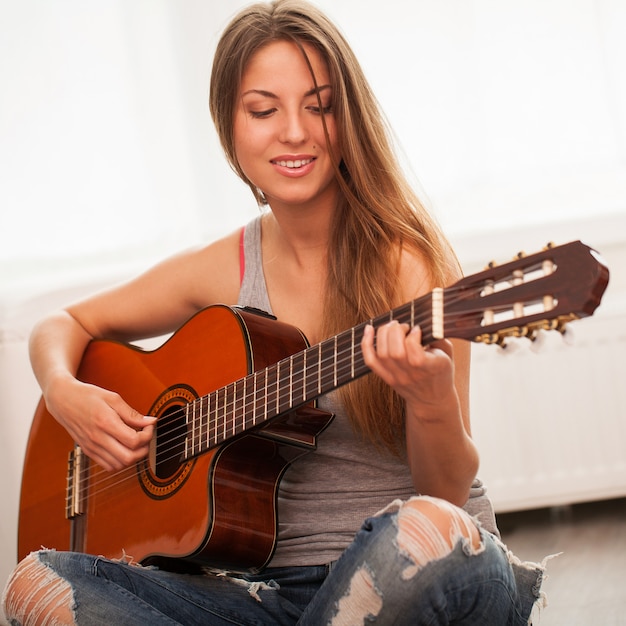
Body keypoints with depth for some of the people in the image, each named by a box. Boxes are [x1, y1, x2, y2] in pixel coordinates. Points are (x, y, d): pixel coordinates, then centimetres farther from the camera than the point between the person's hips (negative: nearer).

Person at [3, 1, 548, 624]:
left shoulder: (406, 262, -7)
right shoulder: (224, 269, 6)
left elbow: (448, 491, -8)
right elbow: (66, 325, 20)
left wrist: (434, 405, -30)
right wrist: (65, 396, -2)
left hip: (413, 575, -2)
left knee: (428, 529, -40)